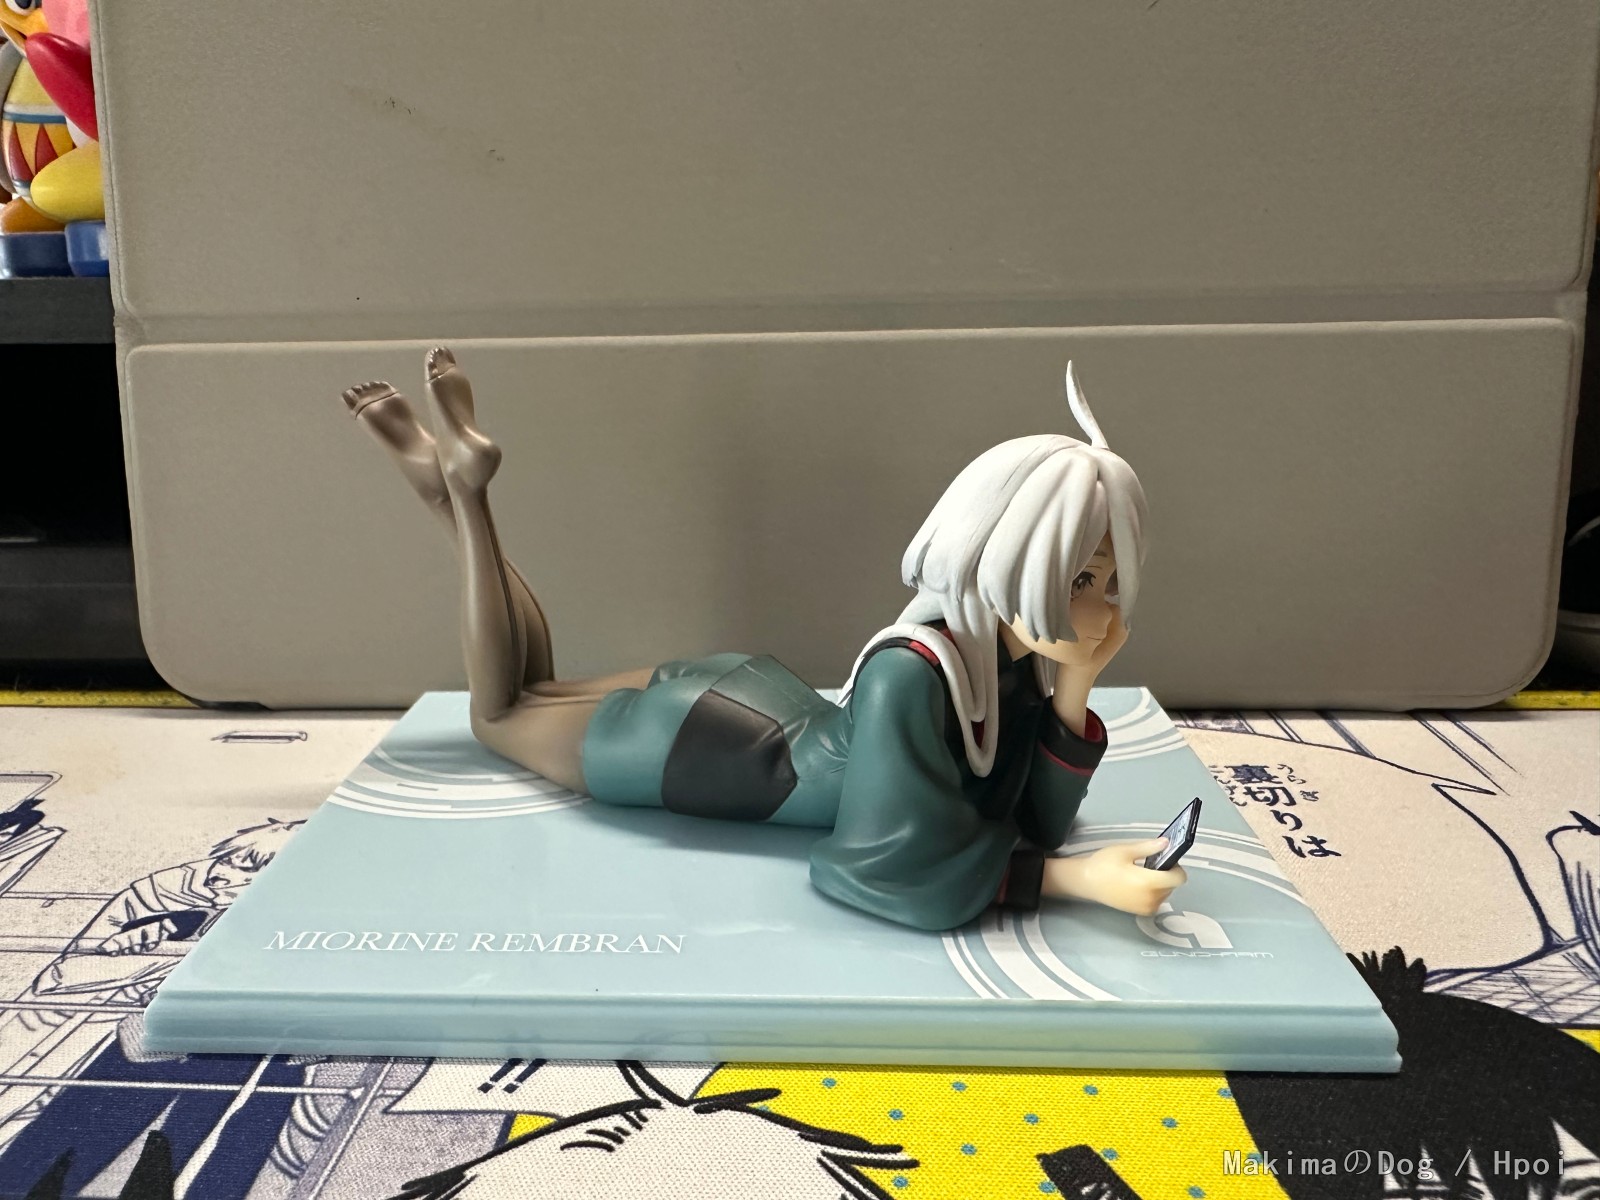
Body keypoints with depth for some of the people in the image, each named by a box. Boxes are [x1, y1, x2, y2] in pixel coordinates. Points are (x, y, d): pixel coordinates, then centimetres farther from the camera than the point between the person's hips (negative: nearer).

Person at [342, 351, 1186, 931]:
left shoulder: (1017, 651, -16)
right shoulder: (909, 675, -40)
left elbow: (1032, 819, -10)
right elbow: (895, 868, -38)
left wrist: (1076, 690, -24)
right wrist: (1076, 879, -38)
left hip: (758, 700, 6)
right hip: (702, 742, -6)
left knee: (536, 694, 30)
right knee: (503, 713, 24)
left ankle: (460, 495, 33)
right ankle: (463, 492, 26)